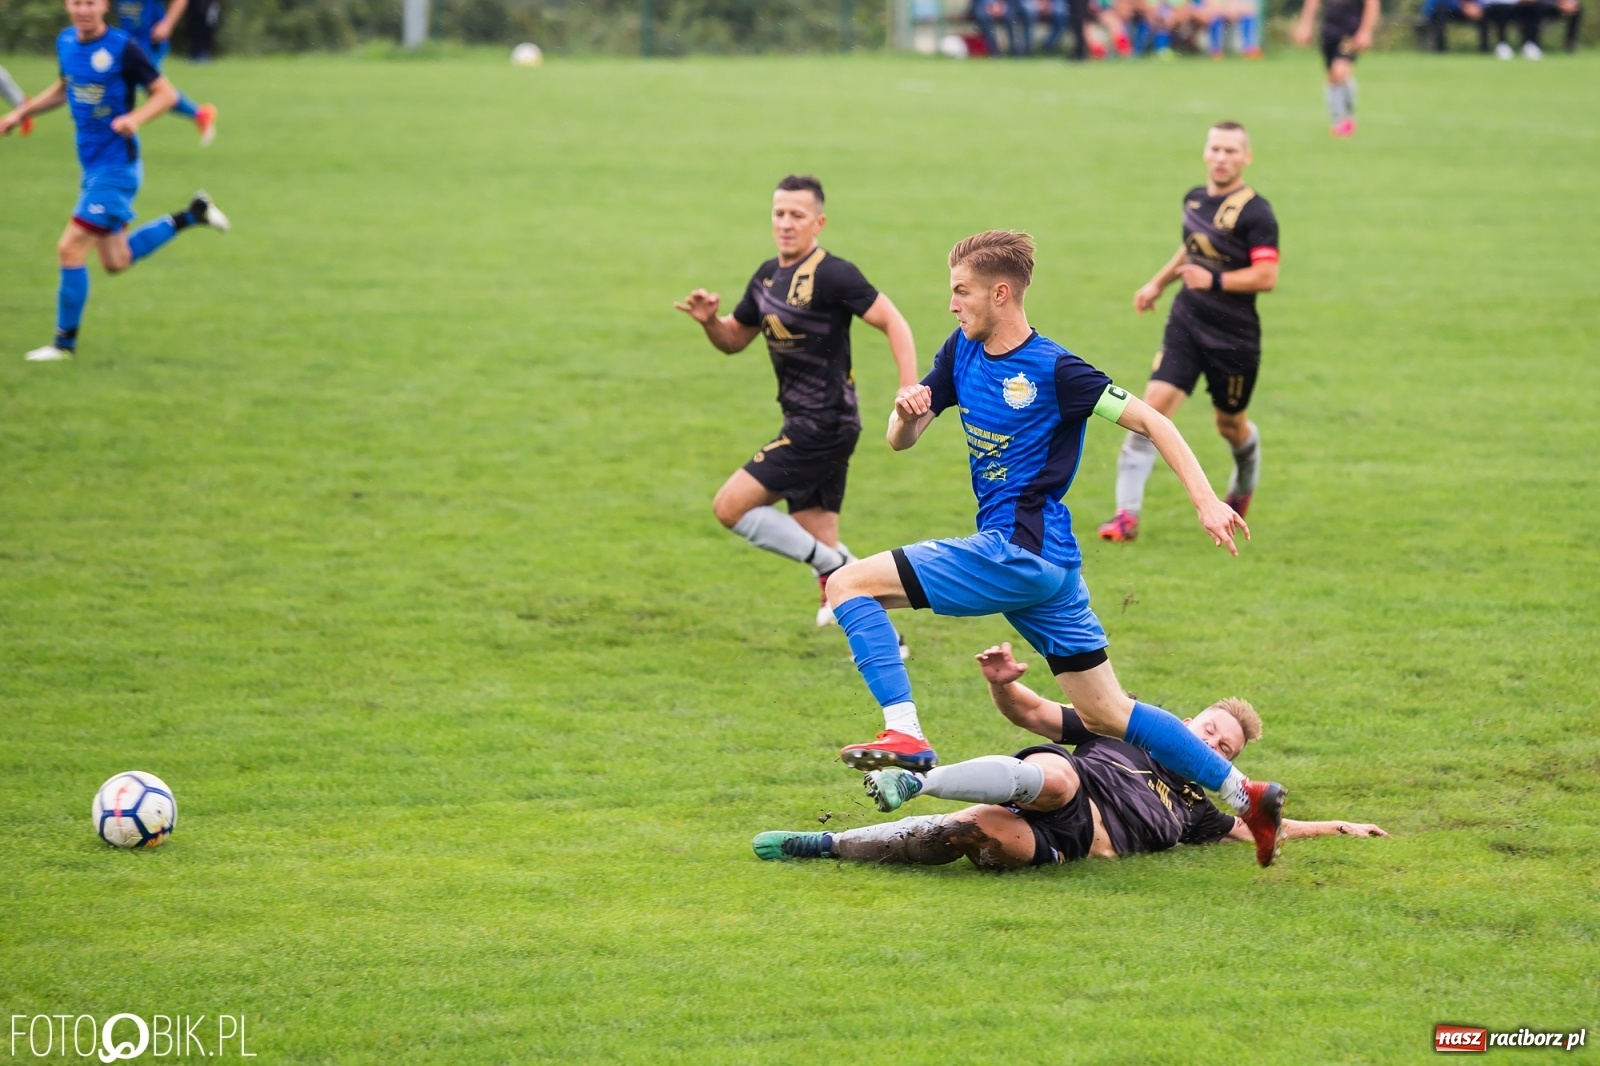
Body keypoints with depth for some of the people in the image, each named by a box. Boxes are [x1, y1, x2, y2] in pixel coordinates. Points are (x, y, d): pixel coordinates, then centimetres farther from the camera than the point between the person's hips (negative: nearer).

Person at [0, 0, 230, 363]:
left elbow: (166, 93, -12)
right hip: (91, 166, 8)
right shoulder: (66, 42, 6)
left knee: (71, 248, -12)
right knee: (116, 262, 15)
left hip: (116, 166, -8)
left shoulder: (123, 48, -15)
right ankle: (191, 216, 31)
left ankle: (65, 342, 1)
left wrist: (135, 118, -29)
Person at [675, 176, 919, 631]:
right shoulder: (767, 277, 12)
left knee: (730, 507, -10)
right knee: (819, 546, 8)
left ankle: (832, 567, -2)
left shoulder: (833, 275, -14)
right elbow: (734, 339, 22)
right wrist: (710, 320, 0)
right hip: (804, 424, 9)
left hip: (824, 425, -9)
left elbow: (893, 323, -16)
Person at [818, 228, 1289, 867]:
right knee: (1105, 714, 12)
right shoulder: (962, 353, 10)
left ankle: (904, 736, -22)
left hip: (1020, 552, -9)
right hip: (1044, 565, 9)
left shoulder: (1055, 371, -12)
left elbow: (1150, 422, -10)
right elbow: (902, 440, 13)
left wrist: (1206, 501, -18)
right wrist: (906, 414, -11)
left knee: (848, 585, -12)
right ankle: (1242, 795, 15)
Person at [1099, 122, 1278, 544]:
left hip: (1234, 335, -4)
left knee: (1230, 424, 13)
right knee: (1154, 405, -12)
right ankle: (1127, 513, -12)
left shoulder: (1255, 212, -15)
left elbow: (1267, 276, -21)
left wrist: (1214, 280, -27)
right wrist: (1159, 282, 24)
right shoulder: (1194, 199, 5)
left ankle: (1244, 488, 49)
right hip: (1186, 323, 4)